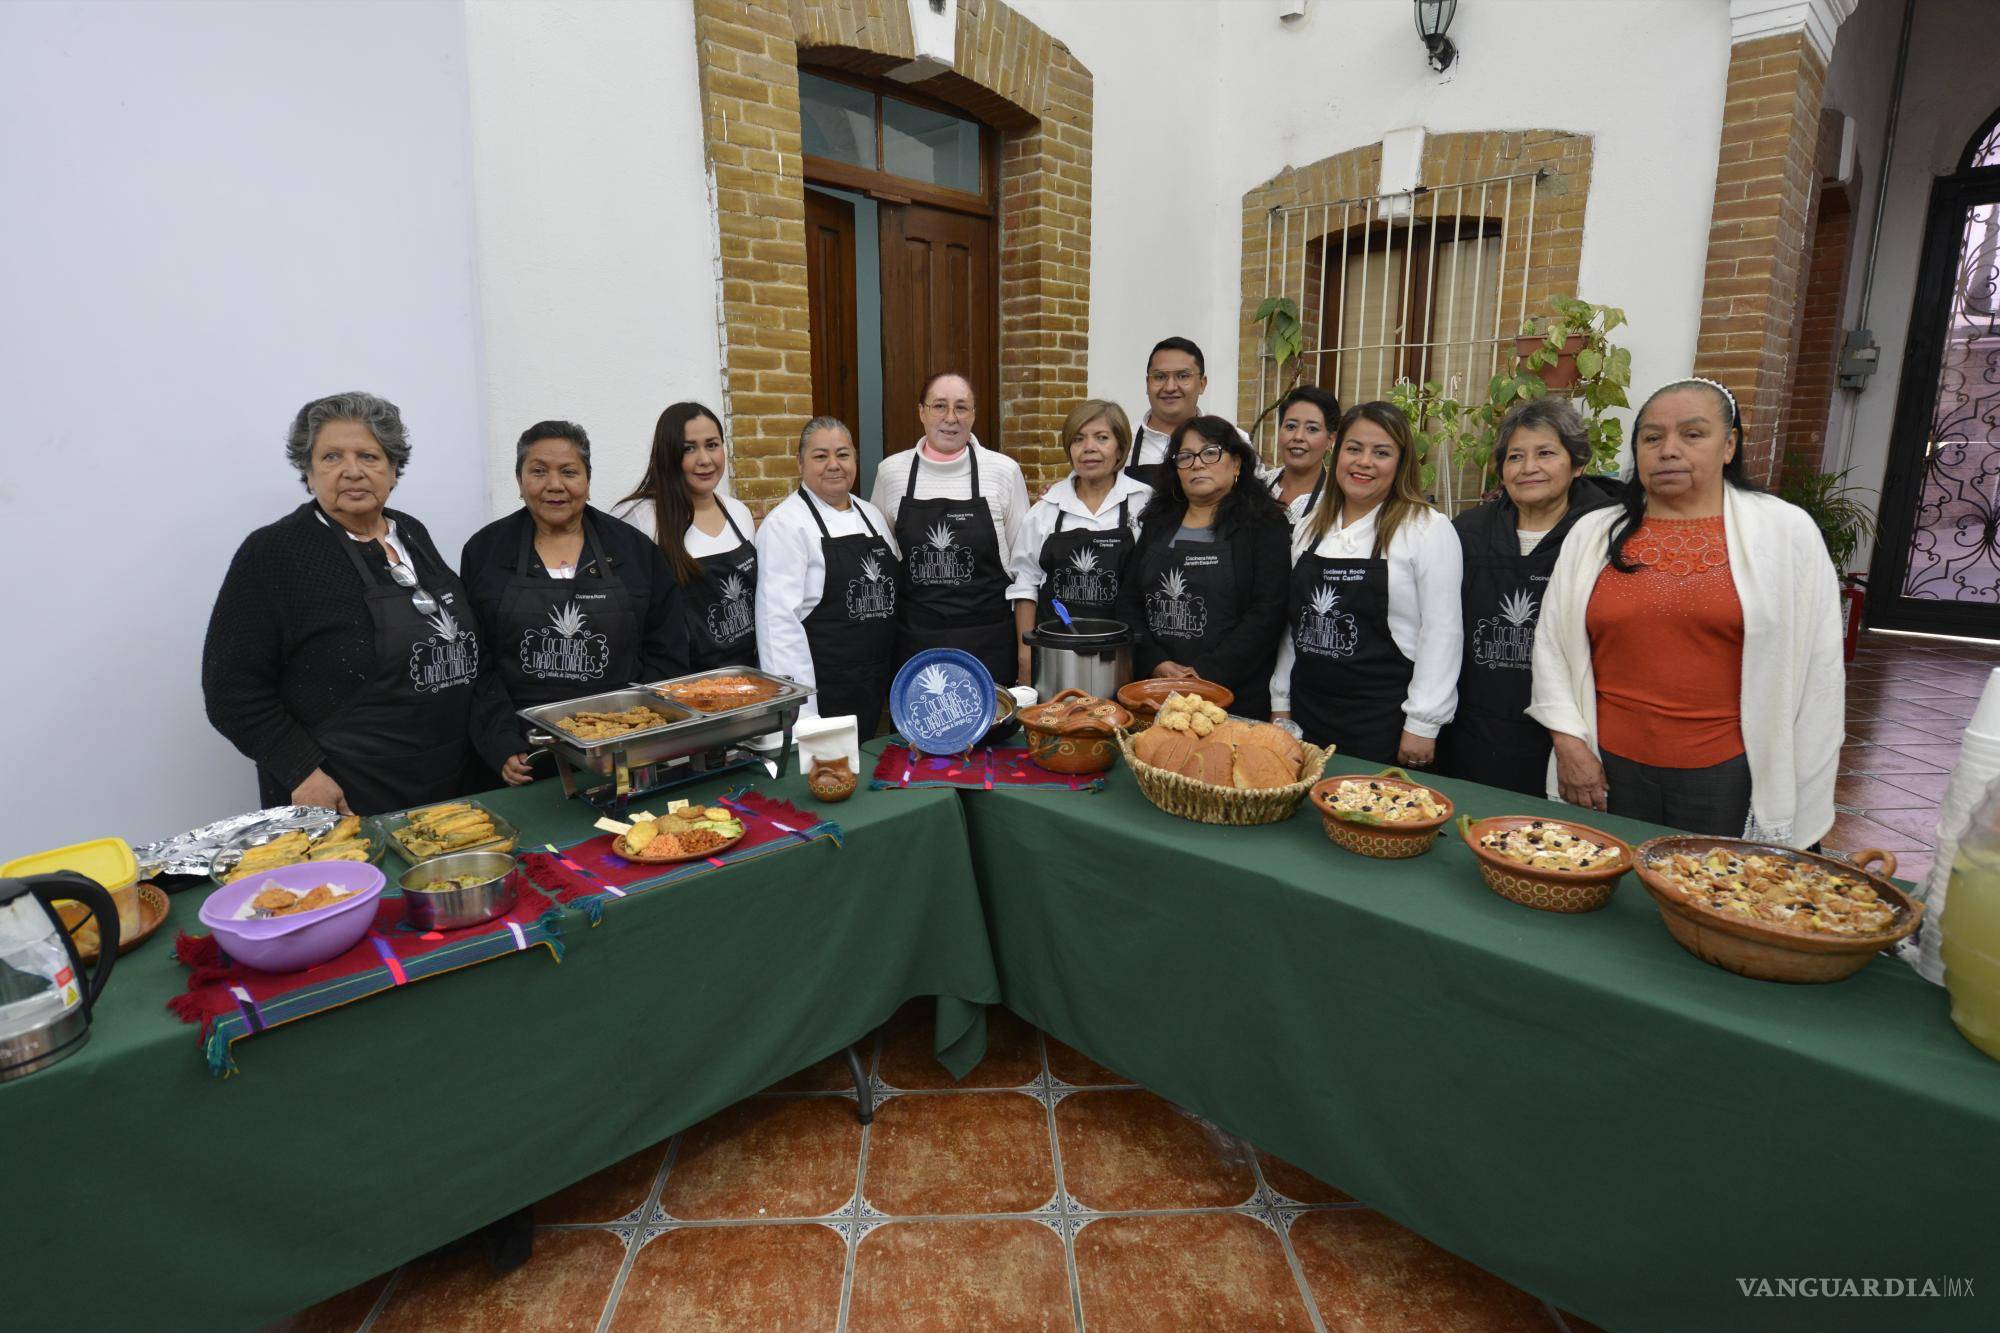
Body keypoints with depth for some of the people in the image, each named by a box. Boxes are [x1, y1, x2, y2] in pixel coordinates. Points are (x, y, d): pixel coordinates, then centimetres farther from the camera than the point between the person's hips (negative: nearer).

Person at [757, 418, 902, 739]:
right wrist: (801, 711, -22)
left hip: (877, 685, 7)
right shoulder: (785, 525, -10)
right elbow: (780, 620, -17)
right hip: (823, 692, -6)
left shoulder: (872, 515, 11)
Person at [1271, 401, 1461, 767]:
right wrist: (1281, 701, 12)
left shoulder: (1429, 529, -6)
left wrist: (1422, 724, -12)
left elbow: (1441, 633, -9)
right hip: (1307, 714, 5)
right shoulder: (1310, 527, 11)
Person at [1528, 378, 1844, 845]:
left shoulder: (1787, 532, 1)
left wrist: (1801, 797, 0)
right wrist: (1569, 741, -3)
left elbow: (1816, 669, 1)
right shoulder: (1591, 534, 5)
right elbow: (1552, 644, 6)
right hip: (1610, 768, 2)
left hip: (1727, 774, -1)